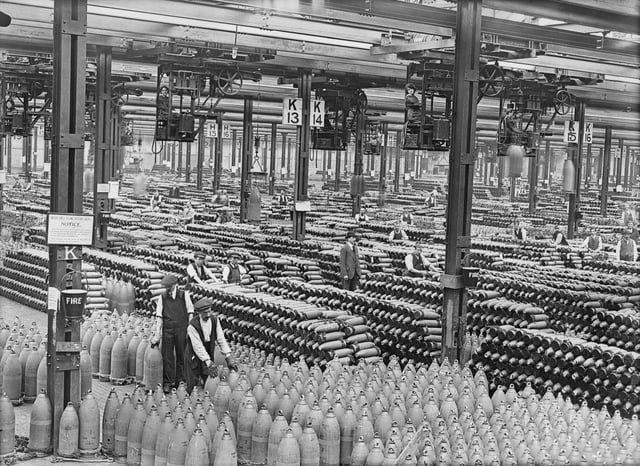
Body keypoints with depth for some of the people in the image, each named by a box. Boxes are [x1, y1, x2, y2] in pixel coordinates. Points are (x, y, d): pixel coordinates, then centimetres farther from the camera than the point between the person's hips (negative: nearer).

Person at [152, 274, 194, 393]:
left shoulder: (184, 295, 2)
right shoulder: (162, 297, 5)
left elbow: (190, 313, 4)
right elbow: (159, 317, 2)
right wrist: (157, 334, -4)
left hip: (182, 329, -1)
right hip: (167, 329, 1)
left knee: (181, 355, 5)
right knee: (167, 356, 0)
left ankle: (179, 381, 17)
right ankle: (167, 383, 5)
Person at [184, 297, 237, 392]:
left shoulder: (214, 320, -8)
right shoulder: (193, 325, -23)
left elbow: (221, 339, -9)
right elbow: (198, 346, -26)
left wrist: (229, 358, -19)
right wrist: (208, 362, -33)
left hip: (208, 355, 4)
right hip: (194, 358, -4)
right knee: (193, 387, -3)